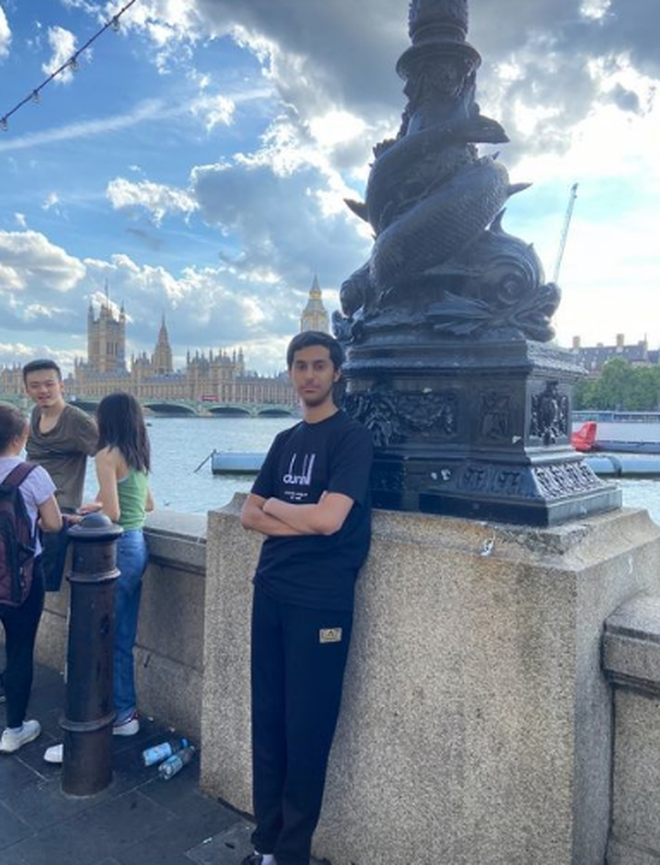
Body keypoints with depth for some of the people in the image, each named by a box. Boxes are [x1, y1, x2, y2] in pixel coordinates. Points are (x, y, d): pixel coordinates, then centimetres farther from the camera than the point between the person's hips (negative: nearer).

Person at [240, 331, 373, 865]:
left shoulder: (352, 438, -7)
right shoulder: (286, 441, 13)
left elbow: (329, 518, -20)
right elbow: (250, 516, 7)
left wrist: (275, 505, -3)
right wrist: (302, 523, -11)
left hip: (321, 603, -6)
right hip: (271, 593, 6)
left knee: (307, 729, 5)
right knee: (267, 720, 13)